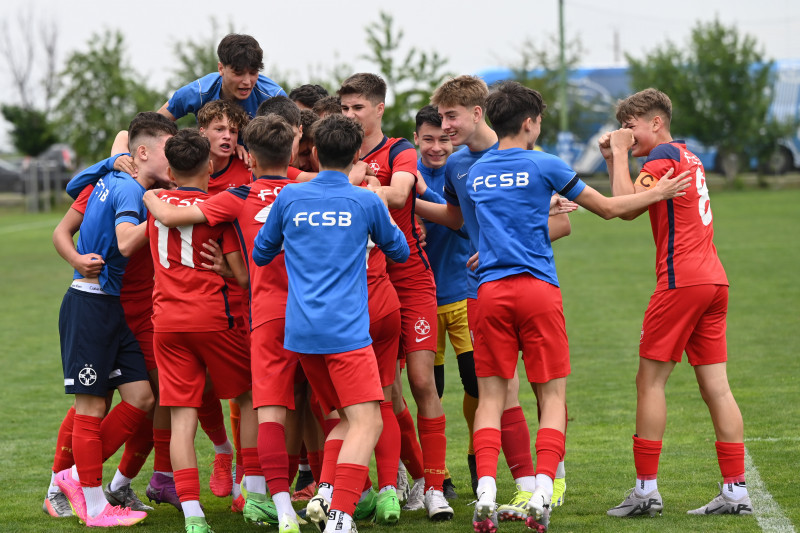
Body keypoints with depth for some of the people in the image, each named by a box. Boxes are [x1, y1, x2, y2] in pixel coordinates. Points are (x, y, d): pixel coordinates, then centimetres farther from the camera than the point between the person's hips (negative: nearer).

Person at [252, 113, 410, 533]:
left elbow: (260, 254, 21)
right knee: (367, 422, -10)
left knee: (347, 419, 18)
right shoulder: (367, 202, 2)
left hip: (301, 331, 5)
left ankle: (324, 495, 2)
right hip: (346, 330, -5)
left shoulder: (289, 198, 8)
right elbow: (399, 251, 19)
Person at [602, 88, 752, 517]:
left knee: (650, 381, -3)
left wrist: (621, 153, -5)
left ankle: (646, 489, -5)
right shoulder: (688, 157, 22)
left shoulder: (664, 156, -6)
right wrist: (613, 159, 16)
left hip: (681, 281, -9)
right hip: (714, 280, 9)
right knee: (716, 386, 4)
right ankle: (735, 492, 0)